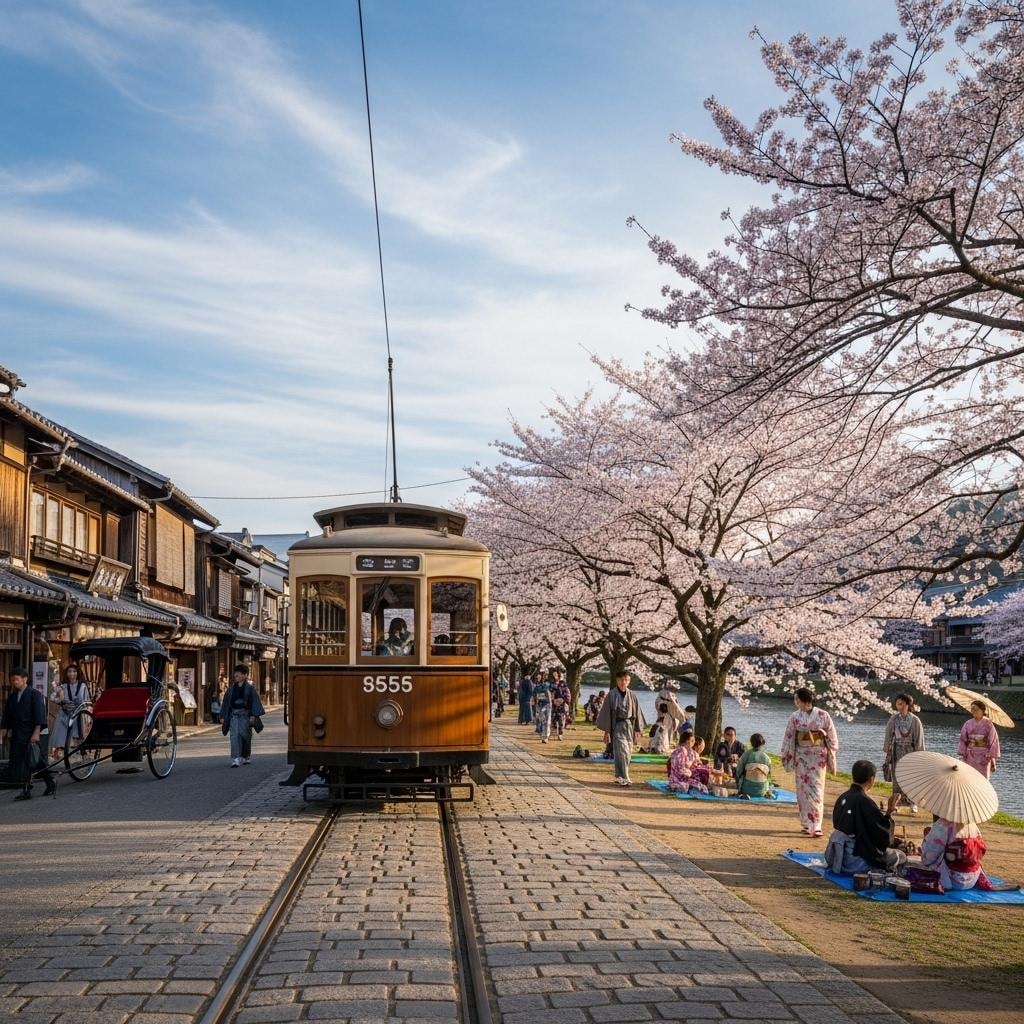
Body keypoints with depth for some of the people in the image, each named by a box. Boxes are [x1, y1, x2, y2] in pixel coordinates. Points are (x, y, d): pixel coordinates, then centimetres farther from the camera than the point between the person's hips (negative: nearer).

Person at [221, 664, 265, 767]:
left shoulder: (250, 688, 0)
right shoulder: (231, 688, 10)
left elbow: (254, 702, -4)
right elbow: (226, 702, 13)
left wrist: (253, 716, -13)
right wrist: (223, 717, 10)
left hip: (245, 714, -2)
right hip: (234, 714, 2)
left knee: (245, 735, 5)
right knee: (234, 735, -11)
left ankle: (245, 756, 25)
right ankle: (235, 759, -16)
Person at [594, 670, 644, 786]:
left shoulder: (632, 696, 7)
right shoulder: (611, 695, -5)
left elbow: (637, 713, 11)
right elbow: (606, 713, -3)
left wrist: (638, 731, 8)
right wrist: (607, 731, -6)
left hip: (629, 727, 5)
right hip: (617, 727, -4)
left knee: (627, 754, 8)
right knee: (622, 752, -14)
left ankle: (620, 777, 20)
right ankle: (624, 778, -11)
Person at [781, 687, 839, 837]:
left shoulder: (823, 715, -5)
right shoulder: (795, 717, 0)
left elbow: (832, 738, 0)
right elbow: (788, 738, 5)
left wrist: (831, 756, -1)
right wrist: (785, 756, 5)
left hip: (818, 756, -2)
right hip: (801, 756, 2)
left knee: (816, 790, -5)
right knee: (803, 789, 5)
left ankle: (816, 826, -6)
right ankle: (807, 823, 15)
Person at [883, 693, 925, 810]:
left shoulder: (915, 720, -5)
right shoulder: (893, 719, 0)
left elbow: (919, 739, -2)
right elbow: (889, 736, 5)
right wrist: (888, 752, 3)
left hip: (910, 750, -2)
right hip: (897, 751, 2)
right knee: (896, 776, 3)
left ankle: (913, 804, 7)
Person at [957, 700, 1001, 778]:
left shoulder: (988, 724, -4)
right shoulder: (968, 724, 3)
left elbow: (993, 742, -3)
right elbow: (963, 740, 6)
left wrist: (992, 759, -6)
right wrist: (963, 756, -1)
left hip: (984, 757, -2)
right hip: (971, 757, 3)